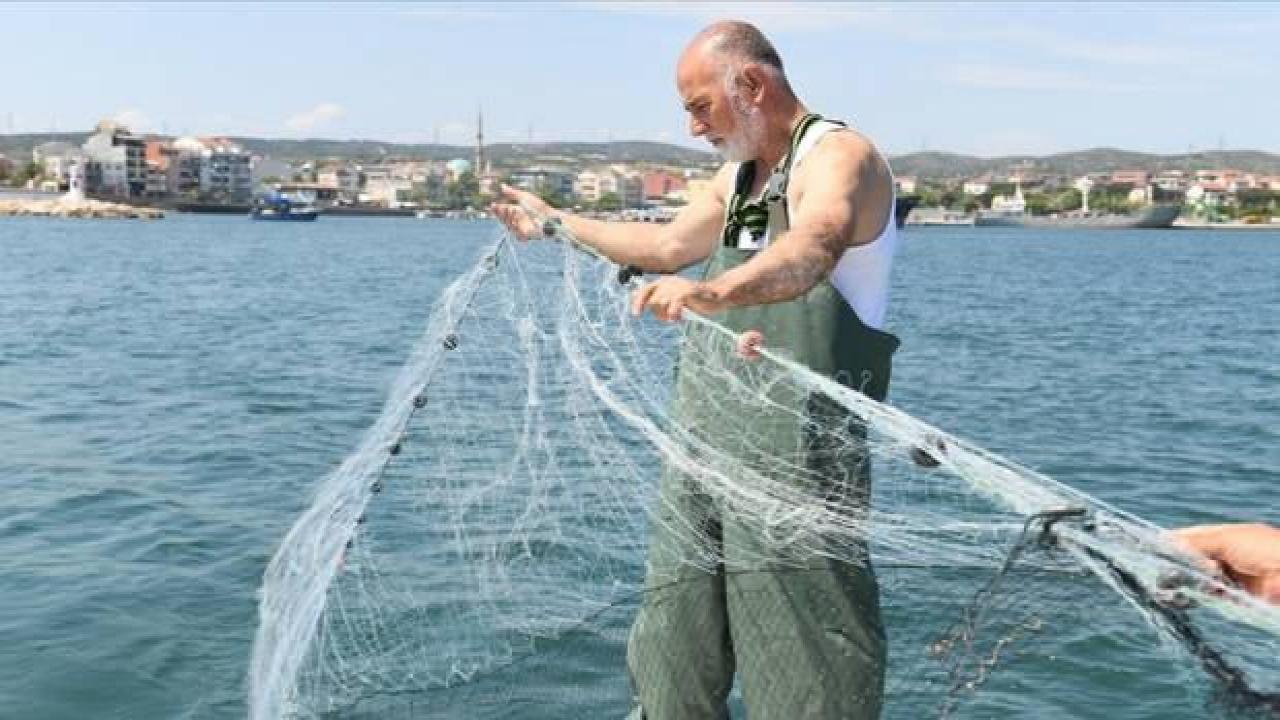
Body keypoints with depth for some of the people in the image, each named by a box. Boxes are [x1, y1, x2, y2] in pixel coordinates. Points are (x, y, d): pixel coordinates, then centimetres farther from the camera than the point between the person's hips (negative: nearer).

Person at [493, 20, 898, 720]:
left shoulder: (839, 155, -9)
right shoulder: (740, 176, 20)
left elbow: (810, 253, -31)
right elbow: (667, 245, 34)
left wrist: (714, 293, -50)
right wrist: (554, 221, 41)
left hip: (796, 449, -9)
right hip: (702, 446, 9)